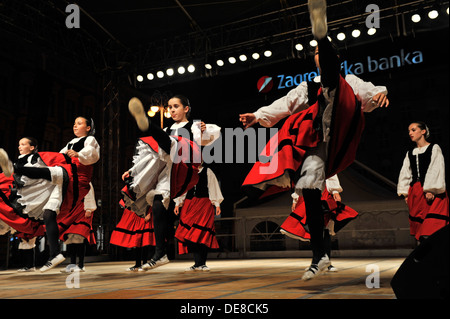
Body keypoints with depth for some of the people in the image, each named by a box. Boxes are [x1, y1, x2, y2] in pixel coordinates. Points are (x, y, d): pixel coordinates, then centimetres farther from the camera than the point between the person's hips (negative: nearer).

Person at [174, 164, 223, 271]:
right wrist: (178, 203, 7)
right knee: (191, 233, -6)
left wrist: (217, 204, -2)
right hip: (189, 205, 2)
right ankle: (198, 263, -2)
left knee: (203, 233, -8)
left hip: (204, 204, -2)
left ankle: (201, 263, -3)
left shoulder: (207, 171, 7)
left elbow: (213, 187, 4)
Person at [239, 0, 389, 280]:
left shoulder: (347, 81, 25)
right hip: (311, 142, 4)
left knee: (331, 87, -25)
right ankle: (319, 255, 1)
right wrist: (259, 116, 1)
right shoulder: (306, 87, 34)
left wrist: (379, 92, -22)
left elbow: (367, 93, 3)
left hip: (335, 132, -4)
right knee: (310, 192, -7)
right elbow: (283, 105, 18)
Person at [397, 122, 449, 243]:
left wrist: (431, 190, -15)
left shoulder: (434, 148, 3)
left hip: (431, 193, -6)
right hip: (415, 192, 6)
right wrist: (405, 193, 7)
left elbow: (436, 169, -6)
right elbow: (405, 174, 16)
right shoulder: (410, 153, 19)